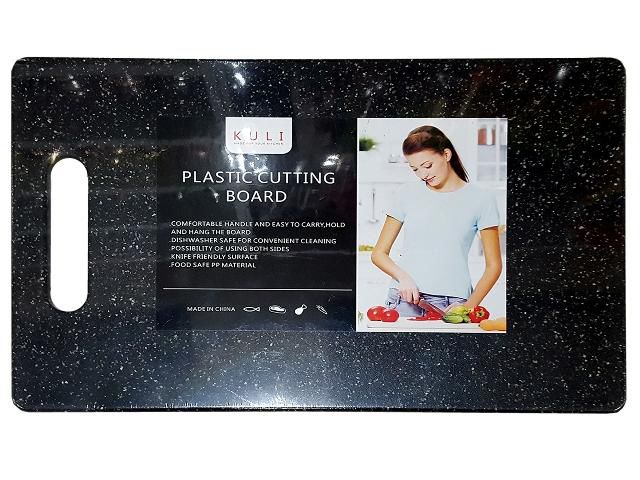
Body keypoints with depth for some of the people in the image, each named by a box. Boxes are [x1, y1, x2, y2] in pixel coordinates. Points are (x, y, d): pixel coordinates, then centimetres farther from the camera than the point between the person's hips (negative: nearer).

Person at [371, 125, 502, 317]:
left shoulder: (480, 199, 4)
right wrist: (403, 277, -9)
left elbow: (493, 266, 5)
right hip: (404, 298, 1)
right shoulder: (407, 194, 8)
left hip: (451, 304, -1)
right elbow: (378, 253, 10)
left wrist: (468, 306, -9)